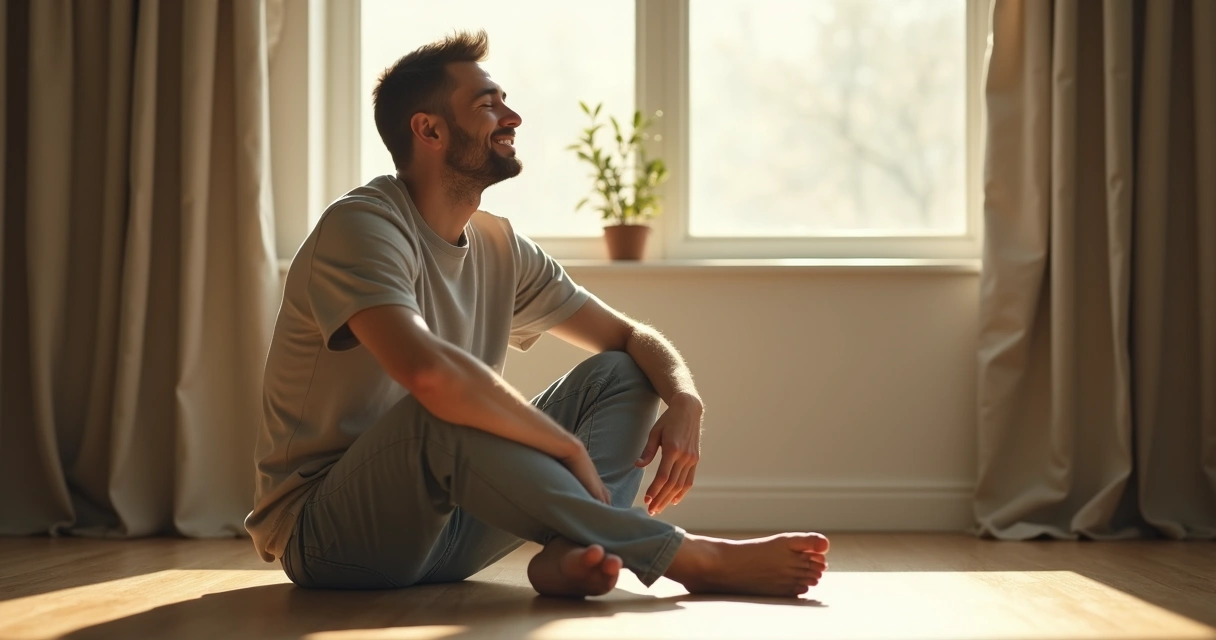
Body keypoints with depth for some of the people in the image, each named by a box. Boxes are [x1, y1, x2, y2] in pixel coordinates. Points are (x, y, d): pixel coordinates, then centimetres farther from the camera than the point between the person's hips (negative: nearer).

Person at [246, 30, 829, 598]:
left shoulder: (499, 248, 7)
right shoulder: (361, 227, -17)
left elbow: (631, 337, 12)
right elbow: (431, 373, -36)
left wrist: (685, 400, -11)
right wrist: (571, 448, -25)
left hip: (442, 529, 8)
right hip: (328, 536, -8)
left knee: (620, 374, 0)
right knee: (441, 416, -37)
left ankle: (569, 553, -28)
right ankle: (692, 558, -29)